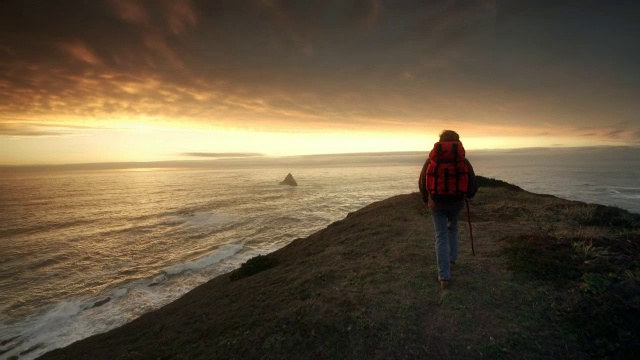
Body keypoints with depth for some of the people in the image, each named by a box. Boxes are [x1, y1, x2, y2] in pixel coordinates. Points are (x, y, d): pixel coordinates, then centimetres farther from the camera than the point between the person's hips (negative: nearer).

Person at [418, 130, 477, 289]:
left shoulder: (431, 160, -7)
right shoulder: (463, 161, -6)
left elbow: (422, 183, -1)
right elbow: (473, 184, -2)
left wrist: (425, 200, 16)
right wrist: (469, 195, 21)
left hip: (437, 204, -1)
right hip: (456, 202, 1)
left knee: (441, 236, 5)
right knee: (453, 228, 29)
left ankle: (444, 277, 5)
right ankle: (452, 259, 37)